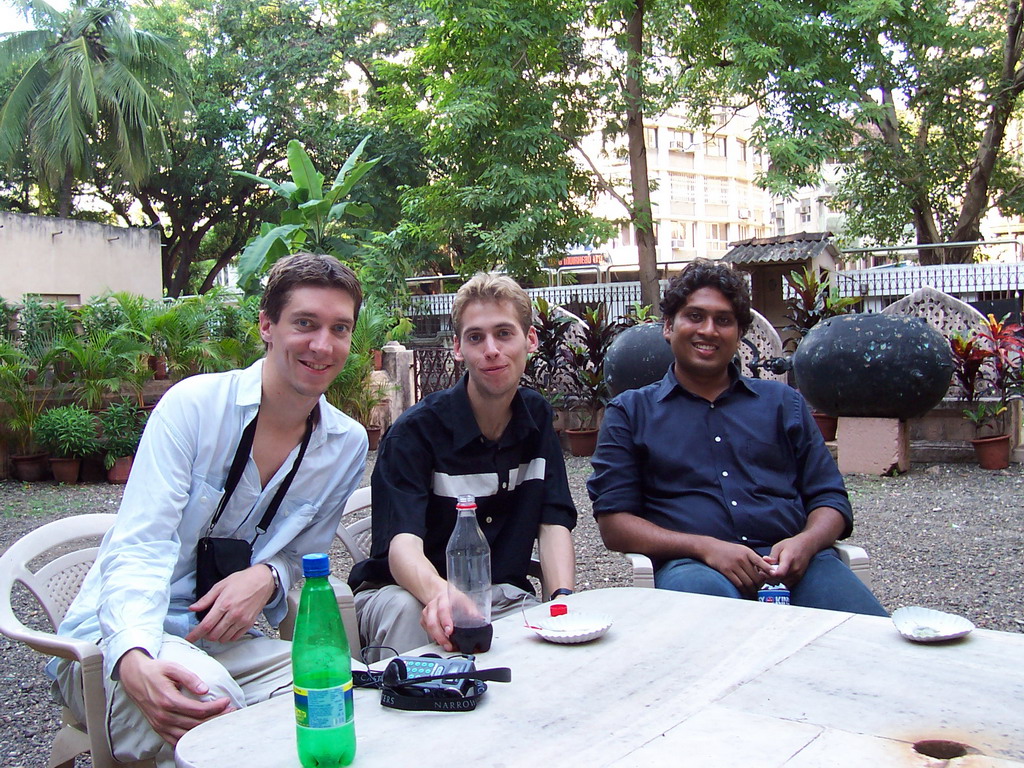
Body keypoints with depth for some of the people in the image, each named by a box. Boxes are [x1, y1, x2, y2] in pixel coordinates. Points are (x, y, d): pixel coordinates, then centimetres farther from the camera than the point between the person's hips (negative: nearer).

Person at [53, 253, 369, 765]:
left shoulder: (348, 444, 1)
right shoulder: (193, 405, -13)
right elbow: (138, 550, -19)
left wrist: (267, 577, -15)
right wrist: (135, 658, -39)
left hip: (227, 639, 4)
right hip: (114, 639, -4)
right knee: (207, 691, -37)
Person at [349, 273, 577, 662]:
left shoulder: (537, 419, 4)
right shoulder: (416, 429, -13)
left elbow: (554, 524, 0)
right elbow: (402, 543, -26)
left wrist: (563, 600, -21)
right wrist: (438, 594, -50)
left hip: (501, 592, 4)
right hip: (407, 589, -3)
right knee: (407, 610, -37)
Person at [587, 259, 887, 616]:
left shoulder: (784, 403, 23)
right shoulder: (630, 412, 15)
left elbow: (829, 499, 17)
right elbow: (614, 523, 5)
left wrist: (805, 543, -8)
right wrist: (705, 547, -12)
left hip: (792, 562, 3)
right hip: (693, 563, -2)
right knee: (697, 586, -39)